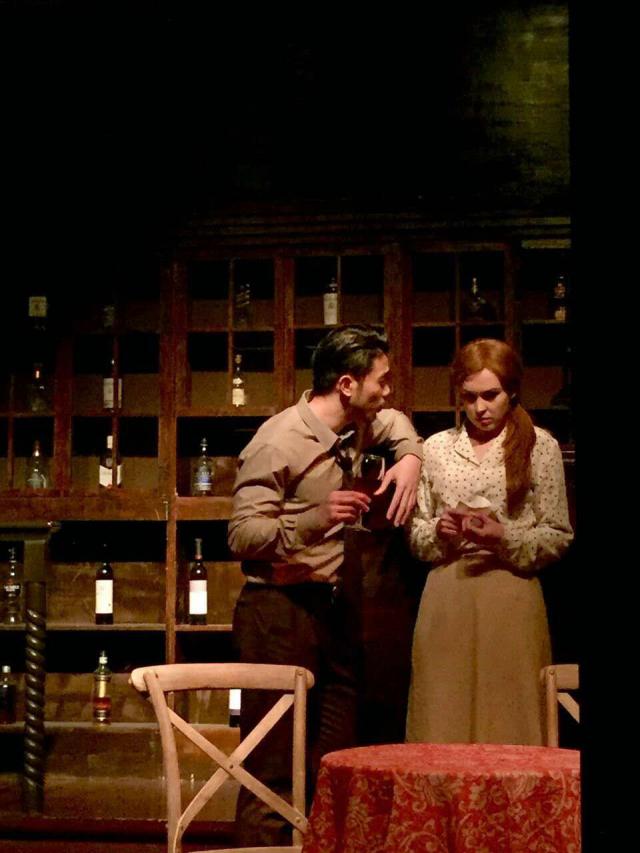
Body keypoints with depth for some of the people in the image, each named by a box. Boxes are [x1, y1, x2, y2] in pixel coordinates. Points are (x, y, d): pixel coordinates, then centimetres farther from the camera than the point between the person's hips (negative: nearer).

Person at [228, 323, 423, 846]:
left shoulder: (356, 430, 8)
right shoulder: (278, 441, -15)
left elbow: (396, 422, 32)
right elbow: (242, 536, -19)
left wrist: (410, 456, 10)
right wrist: (314, 519, -33)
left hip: (332, 607, 8)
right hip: (279, 611, -8)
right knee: (274, 770, -7)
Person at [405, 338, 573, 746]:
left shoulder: (540, 446, 3)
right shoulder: (437, 447, 10)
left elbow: (559, 536, 1)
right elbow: (415, 533, 12)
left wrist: (505, 537, -14)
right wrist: (439, 531, -8)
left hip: (512, 595, -2)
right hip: (446, 598, 2)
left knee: (509, 720, 0)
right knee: (443, 722, 2)